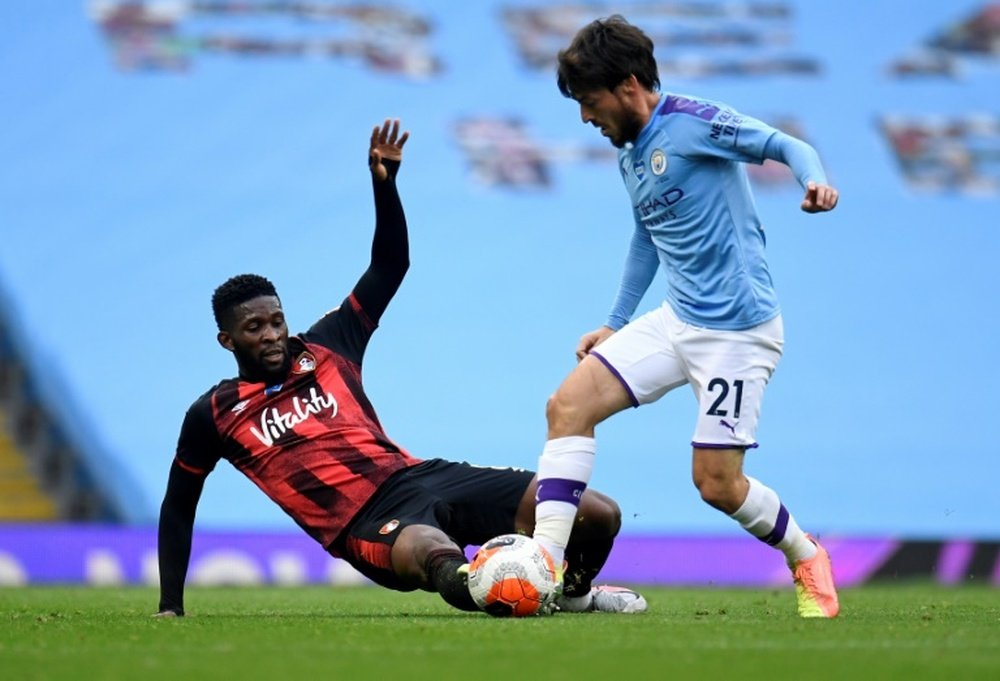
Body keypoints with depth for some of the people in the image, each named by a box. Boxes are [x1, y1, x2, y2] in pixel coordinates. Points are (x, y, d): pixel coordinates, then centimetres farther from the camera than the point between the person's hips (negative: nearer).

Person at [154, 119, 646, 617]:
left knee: (600, 516, -4)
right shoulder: (213, 415, 9)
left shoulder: (327, 347, 14)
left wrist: (384, 183, 6)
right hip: (368, 526, -5)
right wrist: (171, 606, 14)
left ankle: (572, 592, 22)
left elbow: (391, 265, 20)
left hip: (420, 476, 5)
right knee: (443, 563, -44)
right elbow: (178, 506, 19)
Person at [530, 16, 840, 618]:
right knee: (568, 405, -7)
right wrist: (616, 325, 30)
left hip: (737, 329, -8)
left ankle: (806, 559, 23)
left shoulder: (694, 122, -13)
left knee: (717, 483, -6)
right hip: (677, 321, 8)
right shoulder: (630, 153, 13)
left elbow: (787, 146, -19)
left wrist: (814, 180, -42)